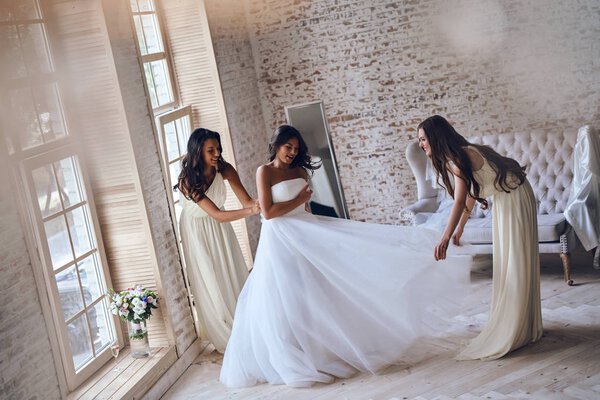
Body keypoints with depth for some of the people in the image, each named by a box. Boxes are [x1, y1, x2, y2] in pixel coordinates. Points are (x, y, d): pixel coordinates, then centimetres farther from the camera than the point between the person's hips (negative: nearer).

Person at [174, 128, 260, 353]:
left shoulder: (224, 169, -20)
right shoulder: (188, 181, -32)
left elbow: (246, 201, -24)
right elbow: (217, 215, -36)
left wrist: (259, 204, -47)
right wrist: (250, 212, -49)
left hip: (220, 229, 4)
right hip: (197, 231, -4)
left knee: (233, 276, 10)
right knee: (210, 282, 3)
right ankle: (223, 335, 20)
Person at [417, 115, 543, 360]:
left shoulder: (460, 157, -23)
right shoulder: (459, 156, 6)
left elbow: (460, 200, -34)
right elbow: (469, 195, 17)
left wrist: (445, 238, -42)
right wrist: (459, 229, 24)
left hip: (515, 198, -10)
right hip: (503, 201, 10)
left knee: (517, 262, -5)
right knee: (504, 262, 13)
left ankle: (518, 331, 1)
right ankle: (512, 325, 23)